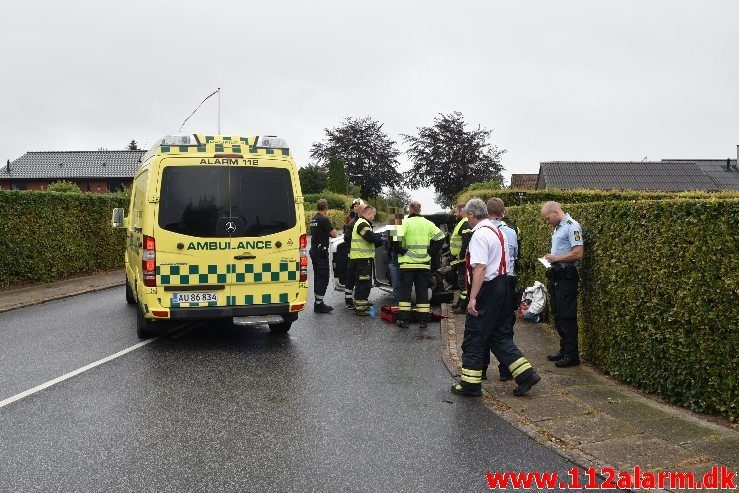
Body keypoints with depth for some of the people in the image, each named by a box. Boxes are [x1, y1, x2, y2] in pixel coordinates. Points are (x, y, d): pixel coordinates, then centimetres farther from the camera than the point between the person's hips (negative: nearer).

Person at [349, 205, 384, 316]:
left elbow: (371, 242, 23)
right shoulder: (362, 224, -14)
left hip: (363, 258, 11)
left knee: (363, 283, 18)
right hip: (362, 258, -11)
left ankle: (360, 305, 28)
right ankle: (361, 308, -4)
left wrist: (380, 241, 7)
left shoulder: (363, 223, 22)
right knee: (364, 283, -8)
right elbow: (371, 238, -23)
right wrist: (380, 236, -4)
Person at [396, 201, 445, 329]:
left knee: (405, 291, 4)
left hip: (407, 263, -3)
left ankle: (403, 319, 1)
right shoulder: (428, 223, 5)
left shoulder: (405, 222, -7)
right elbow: (440, 238, 3)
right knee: (422, 292, 9)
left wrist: (401, 251, -6)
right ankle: (424, 320, 9)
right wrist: (431, 250, 7)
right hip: (424, 263, 3)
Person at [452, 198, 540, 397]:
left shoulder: (479, 234, -15)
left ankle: (470, 383, 9)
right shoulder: (499, 232, 14)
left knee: (474, 336, 2)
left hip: (487, 289, -9)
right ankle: (525, 373, 15)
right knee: (500, 335, 17)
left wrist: (473, 298, -25)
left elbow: (480, 267, -24)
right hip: (503, 284, 9)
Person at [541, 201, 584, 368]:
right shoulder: (557, 228, 16)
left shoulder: (572, 226, -15)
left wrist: (556, 258, -17)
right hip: (556, 276, 10)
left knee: (567, 317, -5)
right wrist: (550, 257, 10)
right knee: (558, 315, 15)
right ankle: (564, 350, 25)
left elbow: (578, 253, -22)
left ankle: (572, 355, 3)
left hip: (566, 277, -10)